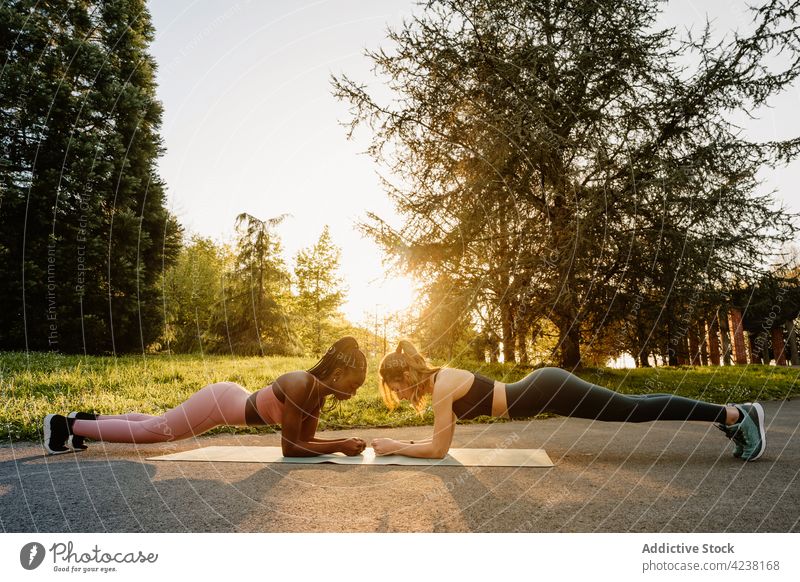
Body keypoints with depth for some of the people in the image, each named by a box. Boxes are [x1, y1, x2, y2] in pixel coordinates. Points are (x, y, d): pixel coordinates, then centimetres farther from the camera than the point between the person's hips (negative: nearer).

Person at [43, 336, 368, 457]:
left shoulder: (320, 391, -5)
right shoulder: (302, 386, -31)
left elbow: (306, 439, 3)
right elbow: (290, 447, -29)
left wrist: (343, 443, -9)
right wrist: (339, 446, -28)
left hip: (229, 400, 8)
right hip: (220, 400, -8)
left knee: (155, 428, 23)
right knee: (148, 430, 5)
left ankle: (87, 420, 40)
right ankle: (64, 424, 21)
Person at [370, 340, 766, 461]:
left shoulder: (442, 385, -17)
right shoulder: (436, 380, 10)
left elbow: (438, 450, -15)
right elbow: (442, 440, 21)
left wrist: (395, 447, -6)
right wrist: (404, 443, 15)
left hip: (547, 391, -8)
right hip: (542, 387, 8)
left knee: (636, 410, -3)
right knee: (633, 408, 14)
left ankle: (736, 414, 7)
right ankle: (730, 417, 24)